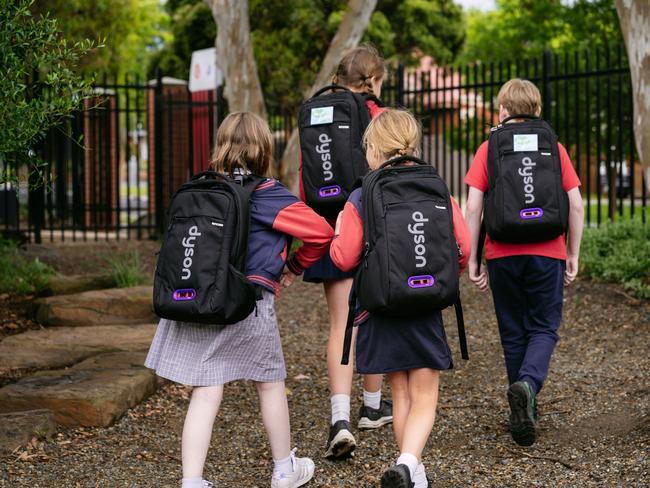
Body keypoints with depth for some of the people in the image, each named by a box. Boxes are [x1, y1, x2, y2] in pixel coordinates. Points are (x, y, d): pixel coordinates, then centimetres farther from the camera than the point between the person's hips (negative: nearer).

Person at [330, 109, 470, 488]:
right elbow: (464, 246, -4)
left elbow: (344, 258, -9)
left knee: (401, 393, 14)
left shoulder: (360, 200, -8)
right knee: (425, 396, 5)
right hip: (425, 308, 0)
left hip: (380, 309, 0)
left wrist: (338, 232, 11)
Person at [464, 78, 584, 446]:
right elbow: (576, 205, 1)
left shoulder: (488, 149, 3)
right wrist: (574, 254, 10)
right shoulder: (554, 148, 4)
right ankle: (528, 385, -23)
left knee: (513, 333, 13)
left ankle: (526, 409, 18)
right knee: (544, 329, 5)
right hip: (547, 254, 0)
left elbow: (473, 206, -4)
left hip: (503, 254, 1)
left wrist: (473, 260, 2)